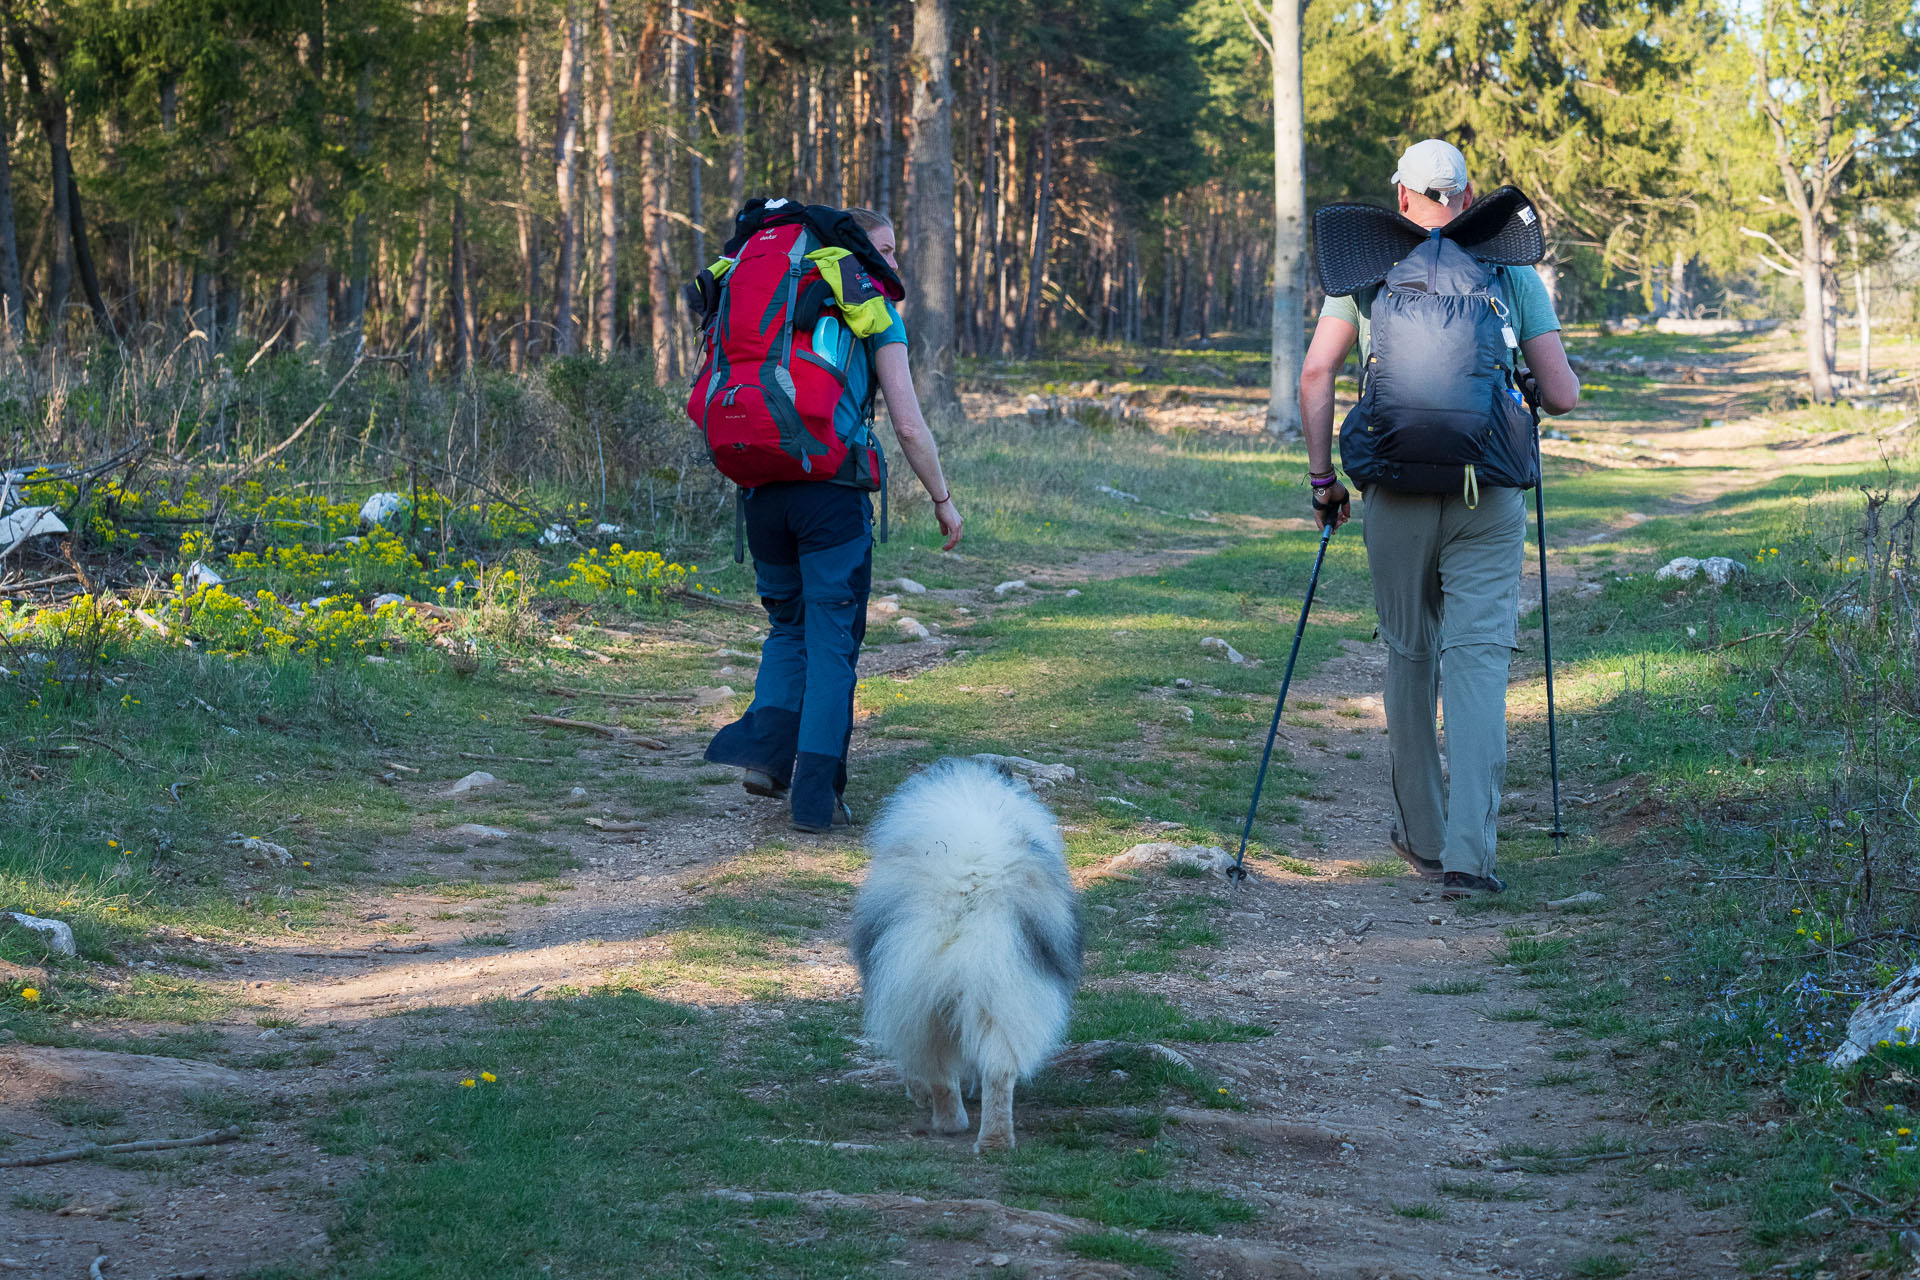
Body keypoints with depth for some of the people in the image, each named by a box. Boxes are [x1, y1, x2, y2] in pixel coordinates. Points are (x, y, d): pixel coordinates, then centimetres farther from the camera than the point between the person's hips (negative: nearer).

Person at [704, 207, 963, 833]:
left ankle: (766, 745, 1)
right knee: (832, 640, 4)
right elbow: (909, 426, -5)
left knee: (788, 626, 22)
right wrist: (943, 500, 6)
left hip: (765, 492, 5)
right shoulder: (877, 317, 2)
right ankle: (815, 793, 2)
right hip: (833, 492, -5)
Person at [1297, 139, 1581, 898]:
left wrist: (1321, 476, 5)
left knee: (1409, 656, 16)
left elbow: (1315, 373, -3)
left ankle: (1421, 834, 27)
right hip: (1487, 497, -1)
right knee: (1479, 659, -3)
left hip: (1395, 494, 1)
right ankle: (1468, 854, -15)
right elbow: (1562, 395, 2)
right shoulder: (1514, 273, 5)